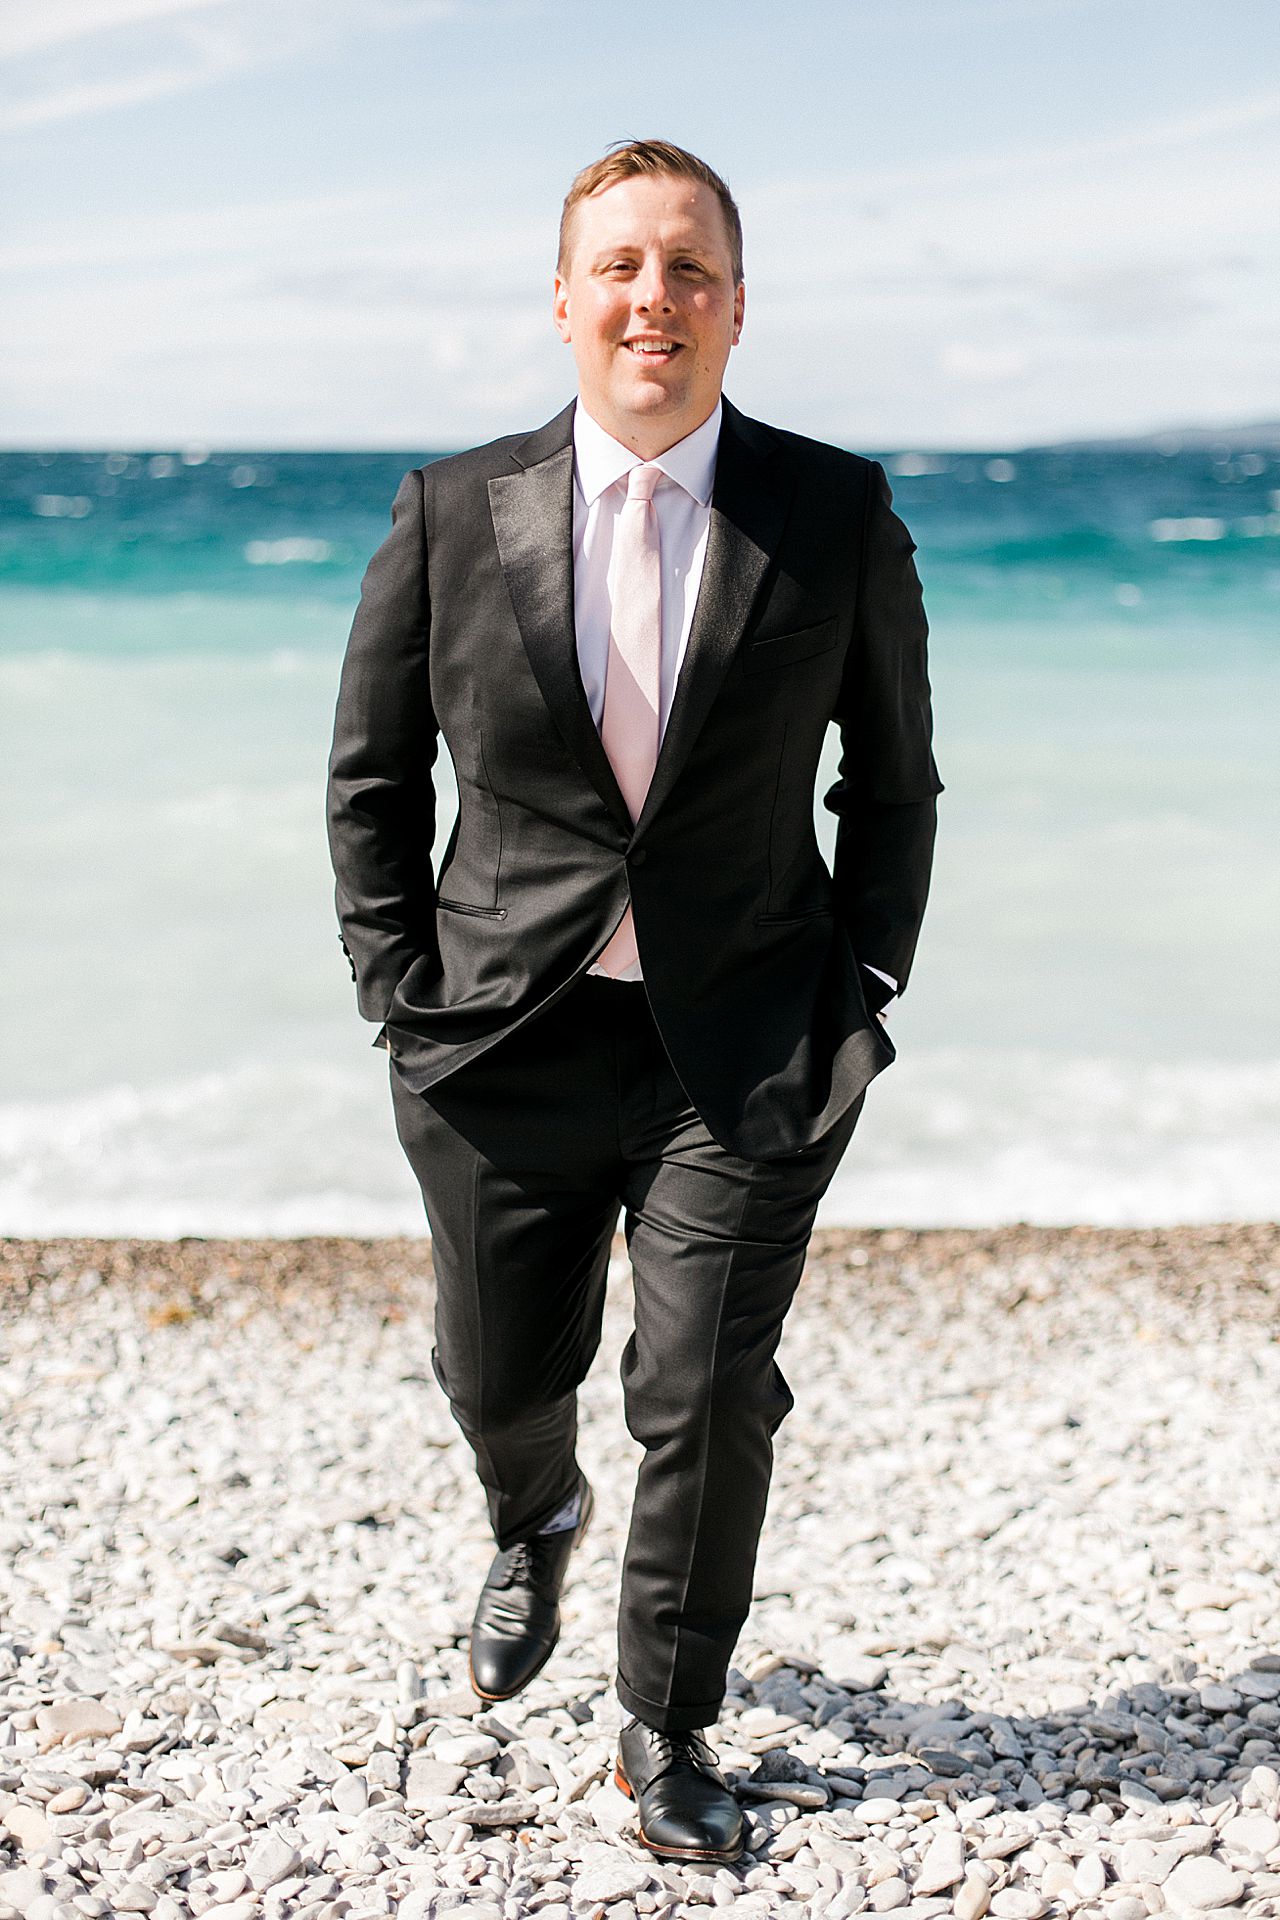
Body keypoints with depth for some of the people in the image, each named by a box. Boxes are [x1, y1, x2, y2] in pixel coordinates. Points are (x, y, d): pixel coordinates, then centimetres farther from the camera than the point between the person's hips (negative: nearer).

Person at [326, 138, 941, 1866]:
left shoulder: (841, 518, -2)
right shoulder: (451, 515, -2)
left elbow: (893, 786, 7)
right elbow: (370, 779, 6)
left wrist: (863, 1003, 0)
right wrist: (403, 999, 0)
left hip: (746, 1052, -1)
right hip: (503, 1046, 1)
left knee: (709, 1397, -1)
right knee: (500, 1374, 15)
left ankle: (669, 1731, 23)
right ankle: (537, 1526, 53)